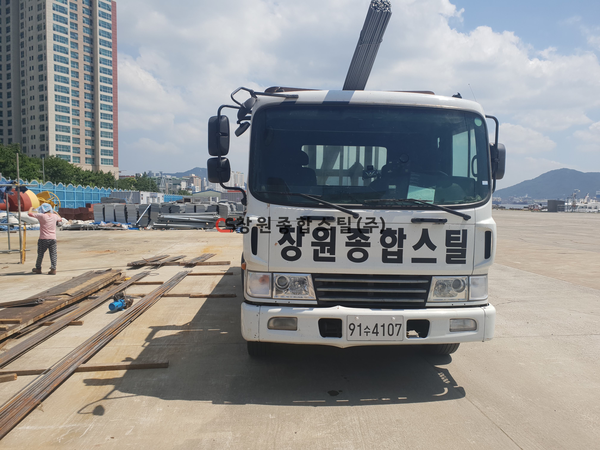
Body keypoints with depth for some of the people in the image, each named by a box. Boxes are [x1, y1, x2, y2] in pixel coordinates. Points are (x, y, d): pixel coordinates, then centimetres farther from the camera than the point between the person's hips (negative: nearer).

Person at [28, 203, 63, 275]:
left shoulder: (42, 216, -10)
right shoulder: (55, 216, 4)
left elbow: (30, 214, -7)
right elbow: (60, 219, 26)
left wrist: (31, 208, 13)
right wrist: (56, 212, 35)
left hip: (43, 239, -3)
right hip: (53, 238, 3)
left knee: (40, 254, 12)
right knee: (53, 254, 3)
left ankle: (38, 268, 25)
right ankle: (53, 269, -4)